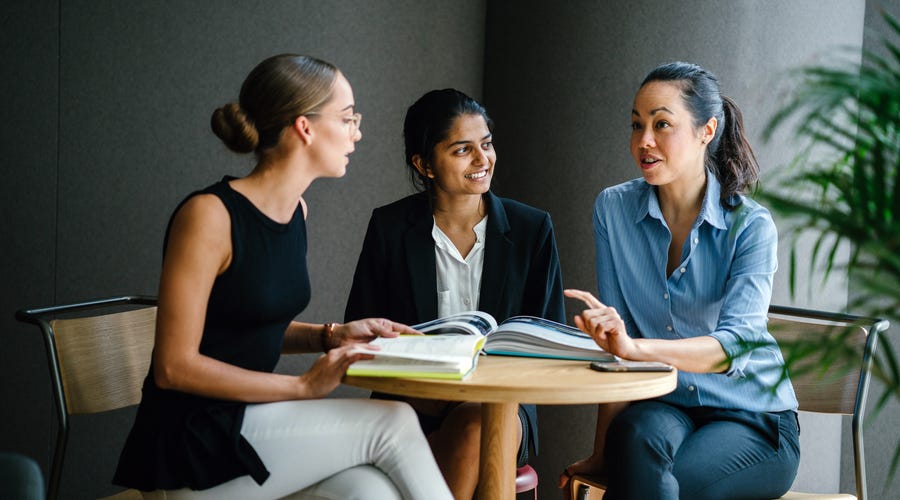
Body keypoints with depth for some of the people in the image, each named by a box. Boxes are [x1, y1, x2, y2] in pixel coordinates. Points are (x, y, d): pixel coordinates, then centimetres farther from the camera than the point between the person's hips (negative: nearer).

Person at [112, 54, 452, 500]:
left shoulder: (296, 211, 8)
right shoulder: (210, 215, -16)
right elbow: (174, 367, -17)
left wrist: (332, 335, 2)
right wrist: (304, 387, -19)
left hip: (249, 422, 7)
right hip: (192, 450, -7)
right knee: (393, 424, -18)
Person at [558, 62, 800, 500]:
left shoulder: (751, 226, -9)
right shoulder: (613, 209, -1)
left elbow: (735, 344, -24)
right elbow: (616, 344, -3)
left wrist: (635, 347, -40)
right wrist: (602, 450, -10)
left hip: (753, 419, -2)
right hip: (662, 405, 2)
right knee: (638, 434, -33)